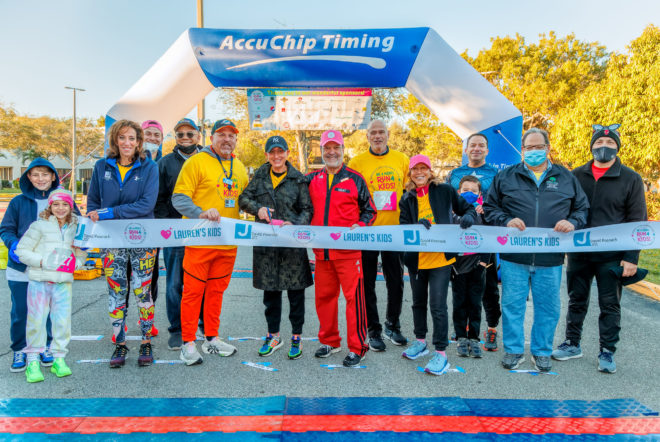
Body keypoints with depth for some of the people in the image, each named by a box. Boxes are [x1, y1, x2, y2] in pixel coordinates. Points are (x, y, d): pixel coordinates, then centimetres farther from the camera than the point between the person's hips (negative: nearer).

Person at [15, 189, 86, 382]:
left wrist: (75, 263, -3)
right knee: (36, 321, 1)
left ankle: (59, 359, 16)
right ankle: (32, 362, 14)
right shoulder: (39, 226, -1)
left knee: (63, 321, 3)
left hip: (63, 281, 3)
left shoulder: (75, 228, 9)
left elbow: (82, 254, 18)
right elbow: (21, 250, -2)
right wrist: (43, 261, -14)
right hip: (39, 281, -3)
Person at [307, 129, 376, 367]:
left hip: (348, 250, -4)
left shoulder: (355, 179, 3)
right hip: (321, 251, 4)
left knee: (353, 296, -4)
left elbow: (369, 210, 6)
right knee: (324, 296, 12)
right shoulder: (312, 179, 12)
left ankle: (357, 347, 8)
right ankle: (329, 341, 28)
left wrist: (360, 225, -11)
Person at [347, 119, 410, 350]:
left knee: (396, 281, 11)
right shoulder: (357, 162, -1)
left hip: (395, 230, 2)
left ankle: (392, 325, 29)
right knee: (368, 283, 5)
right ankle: (373, 330, 19)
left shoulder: (401, 159, 7)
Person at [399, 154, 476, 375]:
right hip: (416, 258, 4)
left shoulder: (444, 190, 0)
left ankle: (441, 353, 6)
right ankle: (420, 341, 37)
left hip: (441, 257, -4)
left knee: (437, 305, -6)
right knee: (418, 301, 18)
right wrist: (417, 226, -23)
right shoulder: (407, 199, 6)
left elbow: (466, 208, 8)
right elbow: (403, 226, -2)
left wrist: (468, 216, -15)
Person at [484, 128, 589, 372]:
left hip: (550, 258, 1)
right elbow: (490, 207, 8)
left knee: (548, 306, 9)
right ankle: (514, 350, 21)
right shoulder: (506, 176, 7)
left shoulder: (565, 177, 11)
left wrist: (572, 222, -6)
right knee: (512, 304, 5)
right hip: (514, 256, -1)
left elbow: (582, 208, 15)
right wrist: (507, 220, -10)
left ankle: (542, 351, 27)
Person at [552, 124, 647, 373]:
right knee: (576, 301, 13)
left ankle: (607, 352, 19)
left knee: (610, 305, 6)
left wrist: (631, 257, -8)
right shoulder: (577, 176, 6)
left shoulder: (630, 179, 0)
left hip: (612, 256, -2)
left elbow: (637, 221, -1)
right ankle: (572, 344, 27)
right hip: (578, 252, 2)